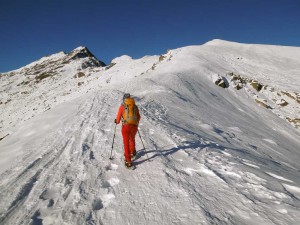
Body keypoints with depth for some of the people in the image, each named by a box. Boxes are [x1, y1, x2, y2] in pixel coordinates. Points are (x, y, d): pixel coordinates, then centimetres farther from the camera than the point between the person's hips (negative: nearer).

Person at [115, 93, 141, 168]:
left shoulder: (122, 106, 1)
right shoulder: (135, 106, 9)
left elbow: (118, 117, 3)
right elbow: (139, 117, 14)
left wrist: (117, 121, 25)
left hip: (126, 126, -3)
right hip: (134, 126, 3)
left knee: (126, 143, 5)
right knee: (132, 139, 29)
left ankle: (128, 161, 3)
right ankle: (132, 152, 50)